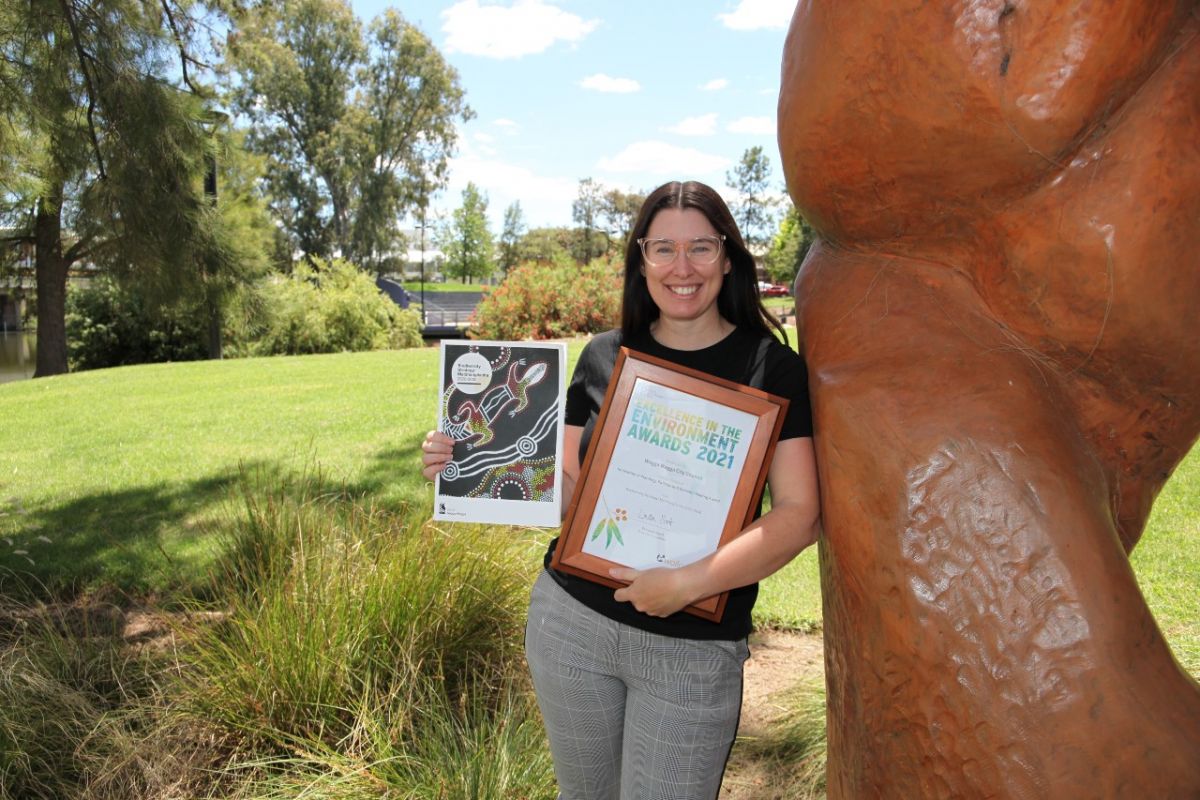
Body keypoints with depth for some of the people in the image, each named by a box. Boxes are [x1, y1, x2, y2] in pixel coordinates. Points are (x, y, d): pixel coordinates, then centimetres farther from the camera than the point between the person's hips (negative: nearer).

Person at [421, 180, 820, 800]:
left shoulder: (772, 369, -6)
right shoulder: (604, 358, 3)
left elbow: (799, 515, -12)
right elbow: (569, 487, 8)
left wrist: (687, 584, -23)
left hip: (692, 648, -3)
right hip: (571, 619, 3)